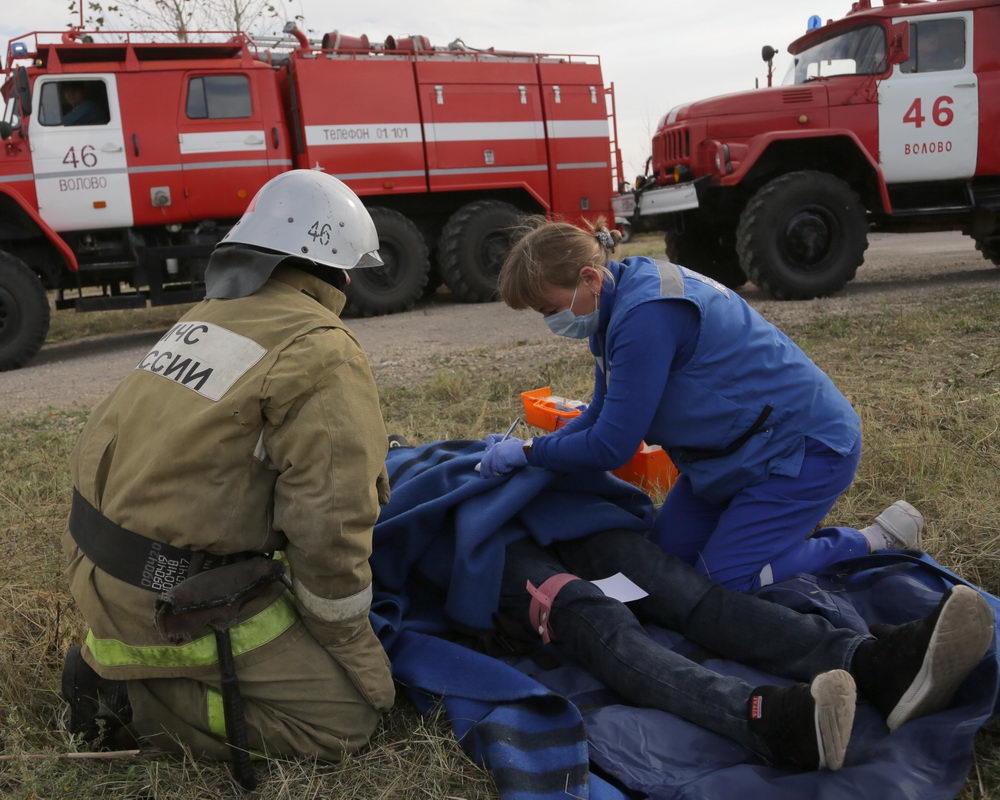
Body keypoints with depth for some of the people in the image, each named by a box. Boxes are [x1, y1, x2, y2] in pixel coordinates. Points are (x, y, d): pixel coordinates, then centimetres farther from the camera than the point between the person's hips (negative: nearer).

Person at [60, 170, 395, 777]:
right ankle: (127, 701, -4)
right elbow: (329, 529, -21)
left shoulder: (205, 316, 9)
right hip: (173, 605, -9)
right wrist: (361, 657, -6)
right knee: (347, 719, -3)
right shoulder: (322, 353, -16)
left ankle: (117, 658, 13)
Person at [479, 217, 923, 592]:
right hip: (744, 447, 10)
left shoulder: (645, 315, -30)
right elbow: (601, 415, 8)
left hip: (806, 447, -9)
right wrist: (528, 449, -3)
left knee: (724, 582, -9)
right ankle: (791, 530, 22)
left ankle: (875, 542, 4)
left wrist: (530, 452, -13)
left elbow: (611, 446, -26)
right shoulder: (617, 304, 1)